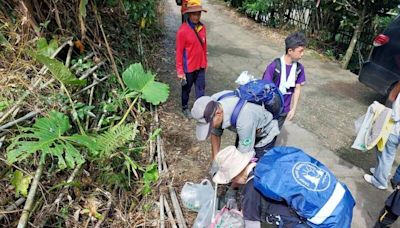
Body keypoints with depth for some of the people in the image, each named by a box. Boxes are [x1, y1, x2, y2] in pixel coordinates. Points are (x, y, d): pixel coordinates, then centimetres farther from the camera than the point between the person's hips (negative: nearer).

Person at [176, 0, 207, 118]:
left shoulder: (202, 27, -1)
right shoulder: (183, 30, -19)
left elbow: (204, 46, 9)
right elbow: (179, 51, -16)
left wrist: (205, 62, 14)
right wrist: (180, 71, -14)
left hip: (200, 66, 5)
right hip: (189, 67, -4)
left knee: (201, 87, 13)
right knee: (186, 89, 15)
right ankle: (185, 108, 36)